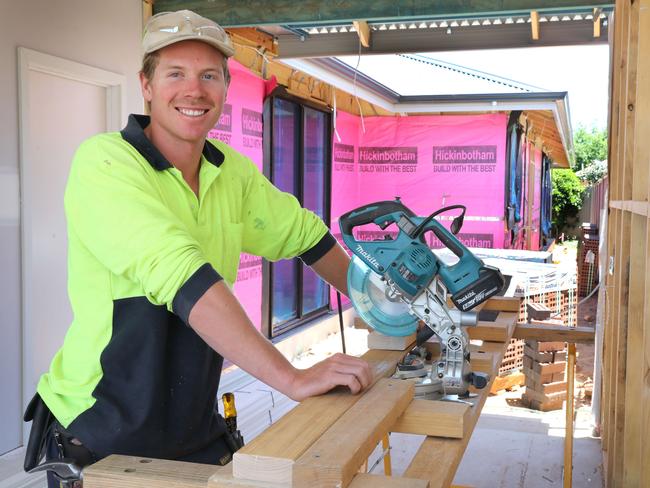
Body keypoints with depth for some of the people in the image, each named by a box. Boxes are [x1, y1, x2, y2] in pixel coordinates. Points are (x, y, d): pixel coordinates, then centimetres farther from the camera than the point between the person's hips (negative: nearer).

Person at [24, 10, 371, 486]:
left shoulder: (234, 172, 0)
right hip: (99, 436, -5)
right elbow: (180, 275, -31)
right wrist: (292, 378, -34)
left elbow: (302, 233, 14)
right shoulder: (104, 162, -19)